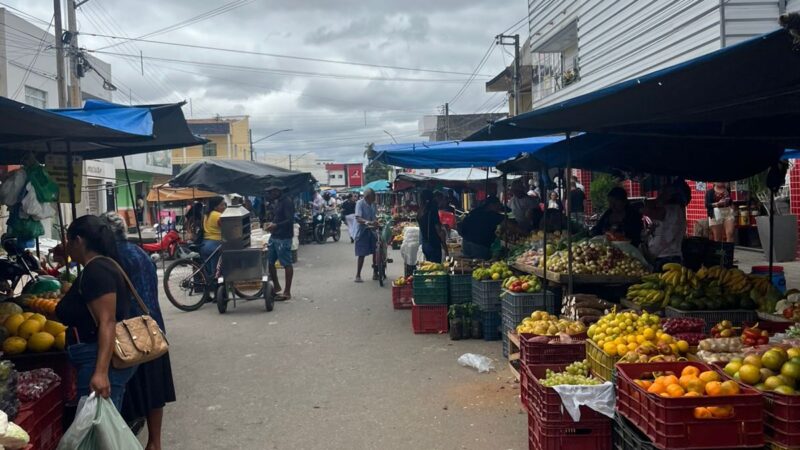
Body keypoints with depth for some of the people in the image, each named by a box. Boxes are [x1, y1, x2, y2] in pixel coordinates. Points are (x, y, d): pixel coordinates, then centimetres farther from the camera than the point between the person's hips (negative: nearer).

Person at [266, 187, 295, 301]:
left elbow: (290, 220, -20)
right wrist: (271, 224, 7)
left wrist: (276, 225, -28)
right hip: (274, 236, 9)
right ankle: (277, 287, 28)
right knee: (269, 262, 12)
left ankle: (287, 292, 6)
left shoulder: (287, 202, -13)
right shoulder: (275, 202, 14)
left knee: (287, 264, -1)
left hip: (283, 238, -9)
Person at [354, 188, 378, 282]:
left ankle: (375, 273, 21)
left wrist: (377, 221, -6)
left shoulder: (373, 204, 5)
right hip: (362, 231, -6)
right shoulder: (360, 203, -16)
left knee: (376, 252, 7)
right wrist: (369, 222, -40)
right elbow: (358, 219, -26)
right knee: (362, 254, -4)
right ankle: (358, 276, 5)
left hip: (372, 230, 6)